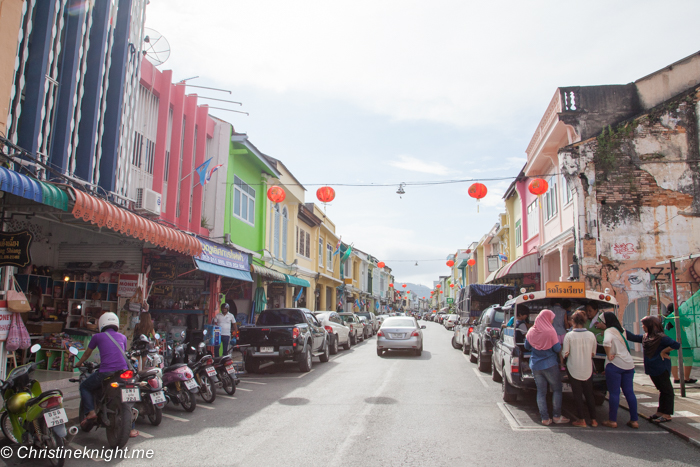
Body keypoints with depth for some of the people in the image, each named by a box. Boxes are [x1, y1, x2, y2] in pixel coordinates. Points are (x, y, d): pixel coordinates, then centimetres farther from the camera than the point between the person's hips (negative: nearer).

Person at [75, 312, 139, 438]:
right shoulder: (122, 337, 19)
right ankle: (131, 429, 15)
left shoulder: (98, 337, 12)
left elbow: (87, 353, 27)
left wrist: (78, 364, 46)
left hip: (105, 373, -3)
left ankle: (90, 412, 6)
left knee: (84, 387, 24)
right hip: (123, 371, 3)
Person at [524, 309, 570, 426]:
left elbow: (527, 346, 11)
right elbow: (558, 349, -11)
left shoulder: (531, 332, 0)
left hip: (535, 366, 4)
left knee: (541, 392, 8)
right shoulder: (550, 332, -15)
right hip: (550, 365, -4)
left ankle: (545, 418, 9)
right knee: (557, 390, 11)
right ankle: (557, 416, 12)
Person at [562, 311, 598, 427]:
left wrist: (561, 350, 11)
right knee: (589, 394, 15)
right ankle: (593, 419, 19)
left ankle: (582, 420, 9)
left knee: (578, 395, 6)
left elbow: (565, 354, -11)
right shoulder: (591, 335, -5)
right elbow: (593, 354, 5)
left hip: (574, 370, -3)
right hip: (587, 370, 3)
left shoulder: (569, 336, -15)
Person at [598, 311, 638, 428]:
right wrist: (601, 328, 28)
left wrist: (609, 355, -17)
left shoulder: (609, 331, -8)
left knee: (614, 393, -1)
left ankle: (612, 421, 4)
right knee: (629, 392, 11)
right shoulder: (620, 330, 17)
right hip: (629, 364, 8)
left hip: (615, 364, -8)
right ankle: (634, 420, 13)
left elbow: (606, 342, -28)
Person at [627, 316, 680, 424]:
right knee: (662, 390, 16)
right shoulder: (646, 337, 8)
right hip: (652, 369, 9)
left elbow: (676, 345, -26)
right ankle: (660, 412, 22)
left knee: (667, 391, 0)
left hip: (661, 369, -9)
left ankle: (667, 415, 4)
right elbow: (632, 337, 17)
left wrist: (663, 351, -18)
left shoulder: (660, 338, -17)